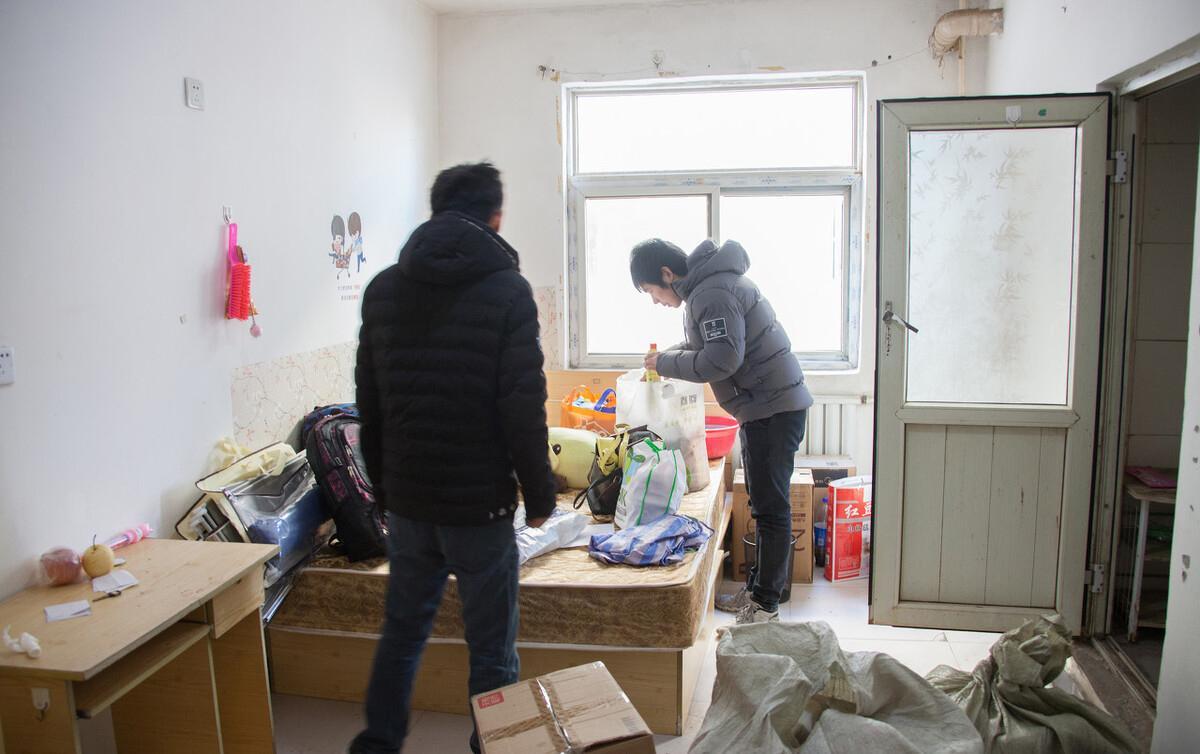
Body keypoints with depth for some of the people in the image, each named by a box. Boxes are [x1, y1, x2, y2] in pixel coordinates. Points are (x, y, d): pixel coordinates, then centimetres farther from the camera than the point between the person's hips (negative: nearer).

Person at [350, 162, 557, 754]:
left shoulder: (383, 289, 4)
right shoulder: (506, 290, -12)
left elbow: (369, 405, 9)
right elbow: (524, 410, -14)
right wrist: (539, 494, -3)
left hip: (405, 501, 5)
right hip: (479, 504, -5)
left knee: (401, 632, 21)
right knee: (492, 651, 9)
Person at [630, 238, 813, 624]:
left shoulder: (713, 294, -19)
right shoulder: (705, 285, 14)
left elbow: (722, 359, -25)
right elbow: (707, 346, 25)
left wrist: (666, 363, -13)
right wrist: (668, 355, 9)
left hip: (774, 407, -11)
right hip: (762, 407, 11)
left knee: (770, 507, -4)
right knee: (764, 504, 16)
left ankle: (766, 606, 4)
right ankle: (757, 589, 26)